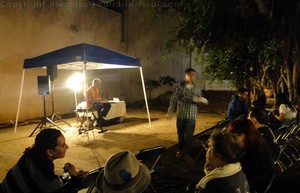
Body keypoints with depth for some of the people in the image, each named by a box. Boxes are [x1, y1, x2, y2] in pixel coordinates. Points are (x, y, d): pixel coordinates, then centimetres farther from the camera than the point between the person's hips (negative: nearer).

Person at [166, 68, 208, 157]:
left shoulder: (196, 88, 2)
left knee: (189, 135, -2)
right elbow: (173, 99, -5)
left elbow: (199, 99, 8)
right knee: (180, 134, 11)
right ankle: (180, 150, 31)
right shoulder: (180, 86, -5)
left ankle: (187, 153, 14)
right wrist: (170, 112, -8)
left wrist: (201, 100, -17)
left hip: (191, 116, 0)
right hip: (181, 115, 0)